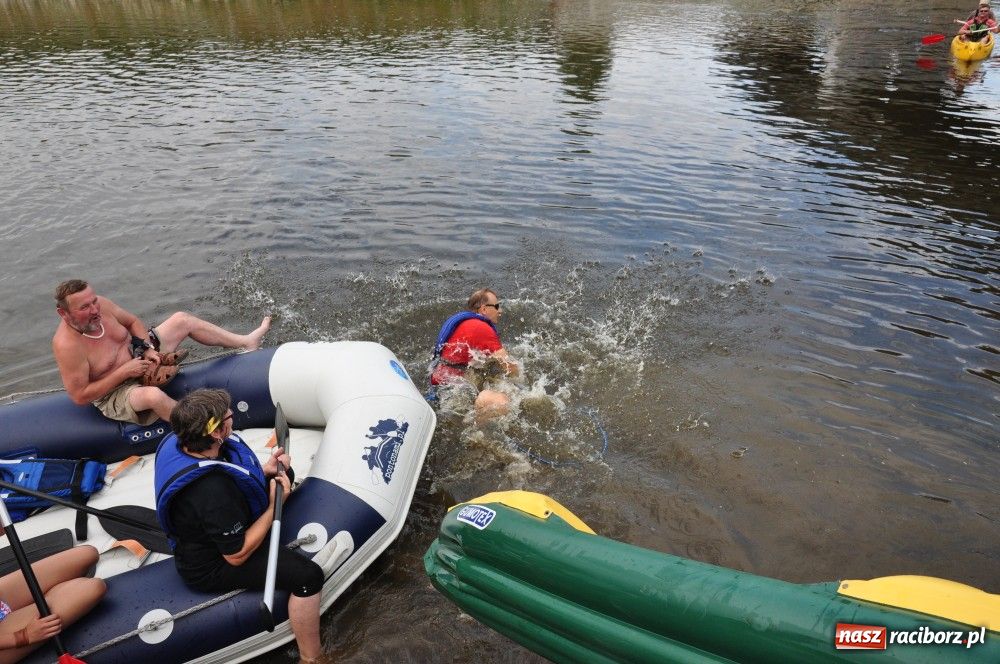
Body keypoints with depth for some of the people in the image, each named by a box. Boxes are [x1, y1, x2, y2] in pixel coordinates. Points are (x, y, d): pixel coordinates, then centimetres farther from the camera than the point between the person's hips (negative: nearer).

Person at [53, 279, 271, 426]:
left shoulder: (99, 304, -14)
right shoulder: (67, 345, -32)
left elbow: (133, 322, 5)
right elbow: (79, 396, -26)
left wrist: (148, 348, -12)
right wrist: (124, 372, -27)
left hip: (137, 356, 8)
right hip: (114, 392, -7)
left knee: (181, 319, 2)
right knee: (153, 395, -42)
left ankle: (246, 342, 10)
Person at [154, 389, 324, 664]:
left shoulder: (176, 443, -15)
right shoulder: (213, 494, -41)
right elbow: (237, 556, -27)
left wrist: (265, 470, -7)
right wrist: (274, 506, -20)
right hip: (211, 568, -9)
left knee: (284, 474, 20)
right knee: (308, 575, -20)